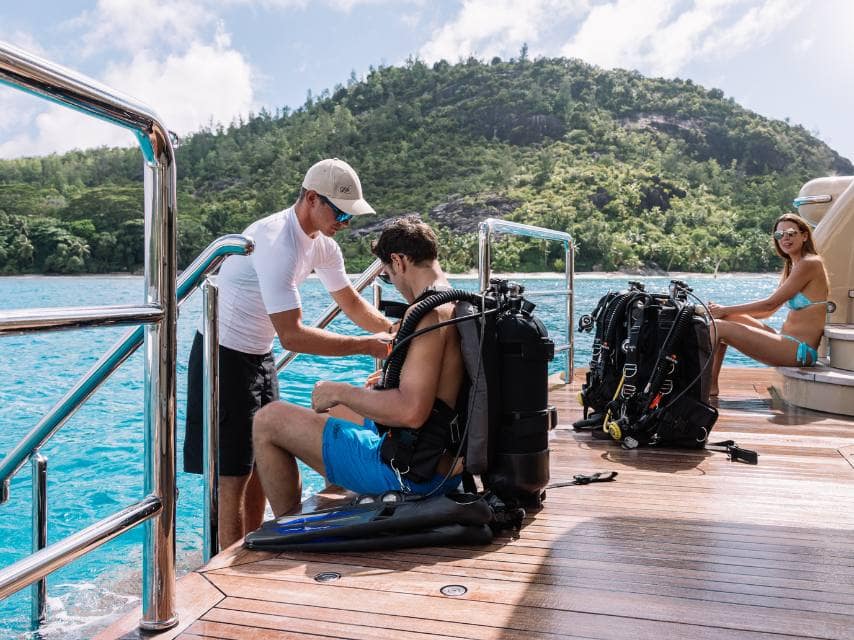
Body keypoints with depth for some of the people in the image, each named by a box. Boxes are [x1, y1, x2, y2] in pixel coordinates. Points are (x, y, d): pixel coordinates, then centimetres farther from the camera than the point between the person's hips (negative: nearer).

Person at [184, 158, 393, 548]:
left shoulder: (322, 246, 0)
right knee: (232, 475, -5)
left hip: (260, 356, 9)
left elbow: (352, 303, 10)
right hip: (225, 357, -9)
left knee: (261, 465, 15)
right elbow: (292, 336, -33)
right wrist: (366, 345, -31)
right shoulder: (276, 242, -28)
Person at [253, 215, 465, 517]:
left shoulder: (427, 314, -22)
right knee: (329, 411, 32)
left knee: (268, 420, -2)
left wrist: (340, 392, -17)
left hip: (412, 473, -10)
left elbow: (411, 412, -30)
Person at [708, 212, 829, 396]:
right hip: (788, 342, 10)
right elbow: (768, 311, 15)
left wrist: (726, 310, -7)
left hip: (800, 350, -10)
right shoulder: (791, 267, 18)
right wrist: (725, 311, 3)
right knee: (726, 318, 4)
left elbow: (770, 304, -13)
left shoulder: (810, 263, -11)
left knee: (718, 326, -19)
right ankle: (711, 385, 0)